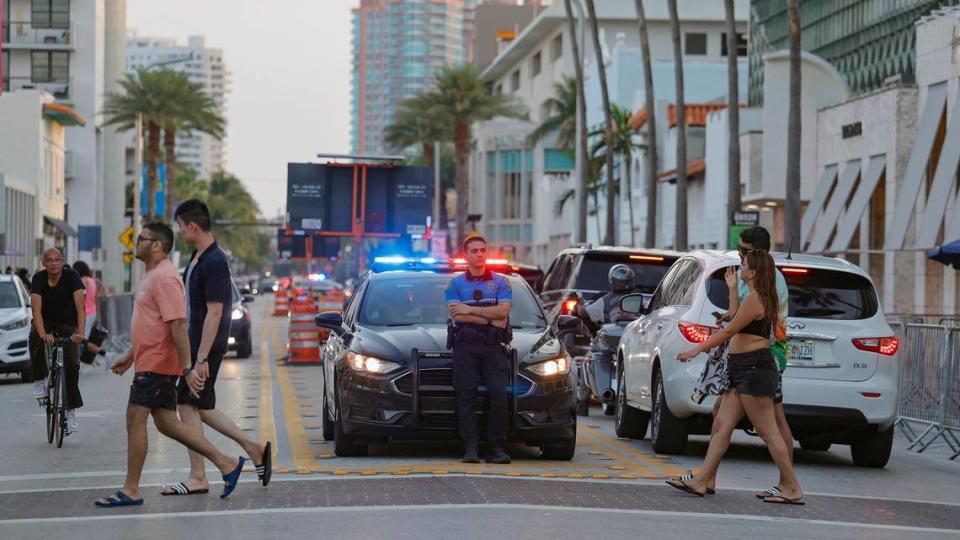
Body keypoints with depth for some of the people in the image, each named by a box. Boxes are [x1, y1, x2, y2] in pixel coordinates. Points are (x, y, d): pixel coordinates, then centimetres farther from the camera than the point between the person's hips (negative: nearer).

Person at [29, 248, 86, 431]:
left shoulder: (72, 277, -21)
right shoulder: (39, 279, -18)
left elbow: (80, 306, -29)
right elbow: (36, 308, -28)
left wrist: (80, 333, -44)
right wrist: (43, 333, -45)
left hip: (67, 326, 0)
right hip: (46, 322, 0)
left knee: (72, 364, -12)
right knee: (35, 340, -33)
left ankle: (71, 410, -1)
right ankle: (40, 380, -11)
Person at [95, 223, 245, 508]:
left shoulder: (165, 278, -17)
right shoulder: (152, 276, 17)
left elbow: (178, 326, -23)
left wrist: (187, 369, -26)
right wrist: (130, 355, 26)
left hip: (156, 366, -10)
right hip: (149, 363, 10)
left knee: (135, 420, -6)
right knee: (166, 423, 10)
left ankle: (130, 490, 0)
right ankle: (226, 463, 13)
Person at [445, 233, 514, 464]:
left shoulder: (501, 282, 13)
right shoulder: (456, 283, 12)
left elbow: (503, 310, -4)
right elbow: (456, 315, -4)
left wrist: (471, 310, -7)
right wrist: (491, 320, -8)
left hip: (494, 346, 0)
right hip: (465, 346, 0)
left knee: (498, 395, -11)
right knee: (466, 396, -8)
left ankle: (497, 448, -7)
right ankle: (470, 448, -8)